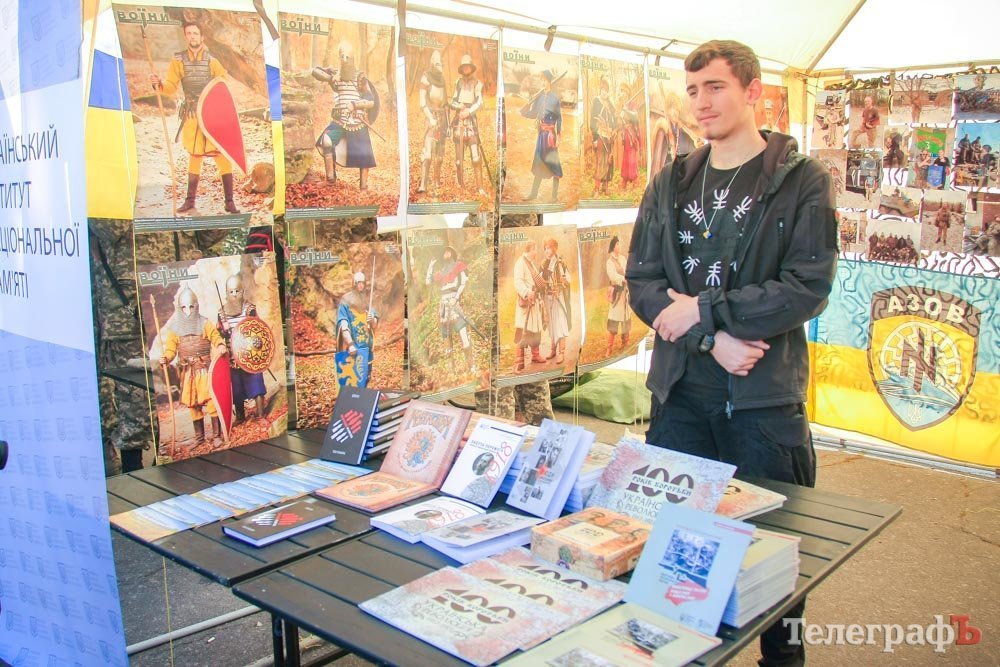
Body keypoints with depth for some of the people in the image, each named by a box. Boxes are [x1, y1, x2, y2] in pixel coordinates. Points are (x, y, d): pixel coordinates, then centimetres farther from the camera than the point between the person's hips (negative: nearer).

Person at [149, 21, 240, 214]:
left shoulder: (211, 61, 5)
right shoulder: (178, 60, 6)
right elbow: (171, 88, 2)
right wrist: (158, 84, -19)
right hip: (191, 116, 1)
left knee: (222, 156, -8)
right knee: (194, 157, 9)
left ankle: (229, 202, -4)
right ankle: (190, 200, 20)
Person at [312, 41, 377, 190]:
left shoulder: (360, 77, 4)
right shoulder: (335, 74, 10)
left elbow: (371, 102, -1)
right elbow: (315, 71, 1)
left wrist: (355, 104, -16)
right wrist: (330, 78, -12)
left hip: (358, 122, -1)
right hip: (339, 120, 1)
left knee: (363, 155, -5)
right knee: (326, 141, -24)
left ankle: (363, 186, 8)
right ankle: (331, 176, -16)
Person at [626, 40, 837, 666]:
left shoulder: (803, 181, -2)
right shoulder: (670, 184, 9)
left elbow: (808, 288, -12)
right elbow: (642, 282, 0)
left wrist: (703, 310, -15)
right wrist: (713, 338, -14)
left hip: (765, 394, -3)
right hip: (680, 389, 4)